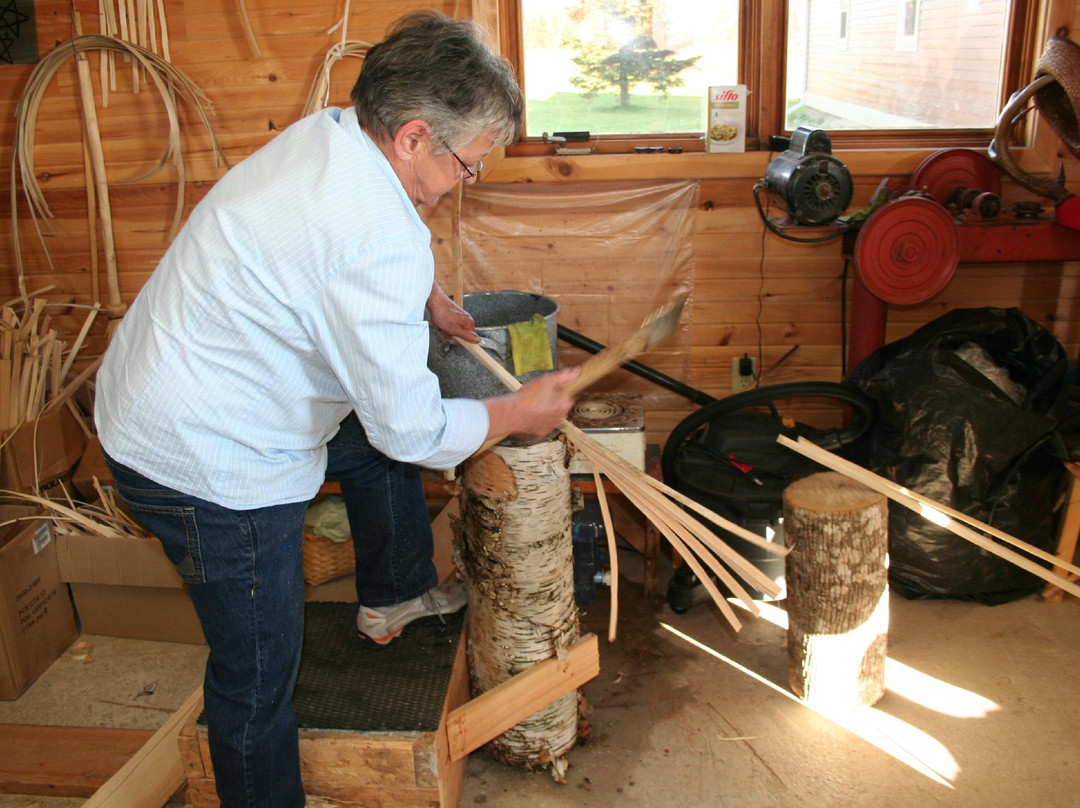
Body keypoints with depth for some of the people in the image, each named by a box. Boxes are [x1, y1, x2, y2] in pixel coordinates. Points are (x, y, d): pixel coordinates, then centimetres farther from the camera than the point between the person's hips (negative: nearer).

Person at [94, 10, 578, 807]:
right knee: (258, 668, 5)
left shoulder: (325, 135, -1)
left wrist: (430, 298, 21)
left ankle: (397, 598, 44)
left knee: (377, 436, 24)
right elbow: (413, 430, -21)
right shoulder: (378, 242, -30)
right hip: (207, 466, -10)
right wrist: (520, 413, -7)